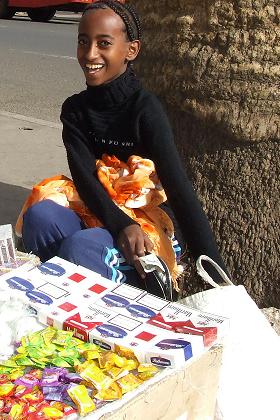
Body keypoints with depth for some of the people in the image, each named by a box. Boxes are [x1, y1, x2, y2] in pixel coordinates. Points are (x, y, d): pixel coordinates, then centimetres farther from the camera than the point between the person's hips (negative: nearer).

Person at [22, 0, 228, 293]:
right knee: (39, 215, -24)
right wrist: (122, 225, -31)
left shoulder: (145, 109, -15)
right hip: (101, 220, 5)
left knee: (80, 247, -33)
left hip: (154, 228, -5)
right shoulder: (74, 109, 3)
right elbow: (84, 178, -11)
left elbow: (180, 189, -23)